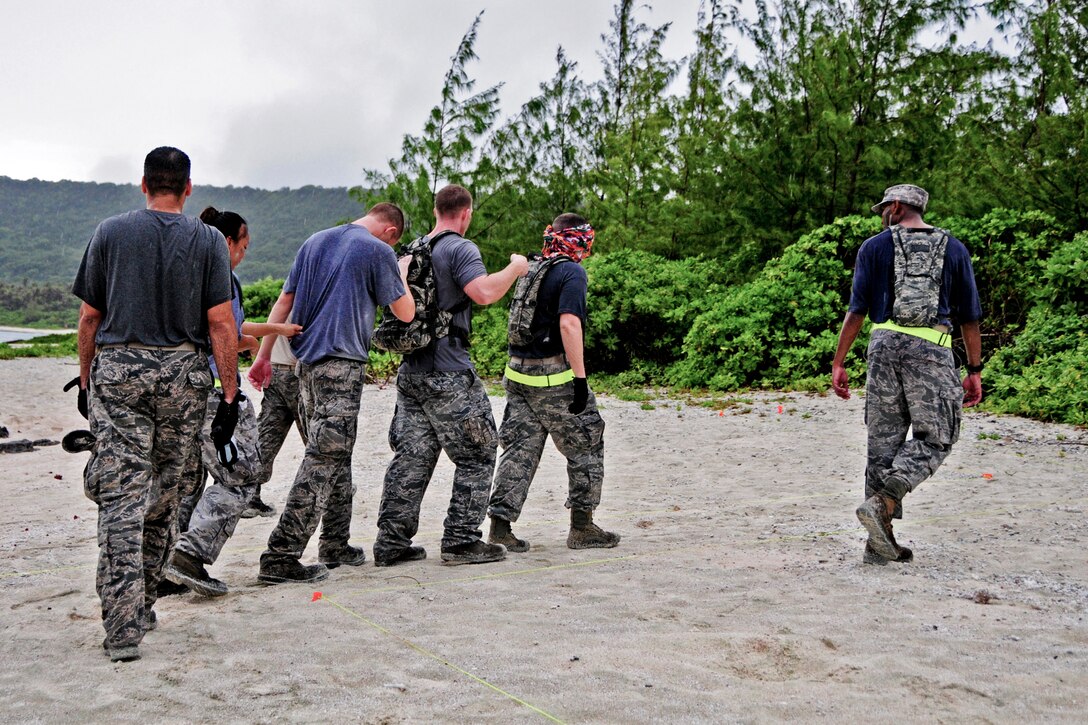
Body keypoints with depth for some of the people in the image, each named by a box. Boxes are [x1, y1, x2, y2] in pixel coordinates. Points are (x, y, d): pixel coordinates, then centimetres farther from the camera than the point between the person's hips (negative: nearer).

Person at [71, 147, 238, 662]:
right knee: (163, 494, 14)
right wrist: (230, 392, 0)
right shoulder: (208, 240, 3)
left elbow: (89, 316, 6)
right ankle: (143, 605, 26)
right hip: (183, 373, 1)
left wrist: (85, 377, 16)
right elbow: (220, 322, -3)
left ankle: (123, 628, -8)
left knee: (121, 498, -2)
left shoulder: (110, 232, 5)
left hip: (117, 369, -1)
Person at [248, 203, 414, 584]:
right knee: (324, 457, -8)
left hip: (306, 362, 8)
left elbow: (284, 301, 14)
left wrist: (263, 355, 15)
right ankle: (280, 556, -11)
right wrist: (401, 275, 19)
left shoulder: (315, 242, 16)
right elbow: (405, 313, 1)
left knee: (336, 454, 17)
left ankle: (335, 545, 23)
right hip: (342, 363, -8)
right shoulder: (379, 251, -3)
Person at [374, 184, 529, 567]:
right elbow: (484, 292, -24)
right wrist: (515, 268, -10)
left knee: (411, 457, 10)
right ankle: (461, 541, 4)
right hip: (448, 374, -8)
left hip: (411, 370, 8)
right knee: (477, 457, 4)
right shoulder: (460, 248, -9)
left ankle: (391, 542, 11)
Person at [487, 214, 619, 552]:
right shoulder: (572, 272, -10)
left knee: (520, 448, 9)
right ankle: (582, 526, 13)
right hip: (554, 377, -7)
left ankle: (500, 522, 3)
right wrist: (580, 377, -20)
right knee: (586, 447, 7)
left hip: (519, 373, 7)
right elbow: (569, 324, -21)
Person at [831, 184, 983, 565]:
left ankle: (880, 543, 8)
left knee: (884, 441, 6)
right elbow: (970, 318, 11)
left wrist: (838, 364, 6)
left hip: (885, 344, 1)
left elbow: (856, 312, 4)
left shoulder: (875, 247, 9)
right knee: (935, 438, 8)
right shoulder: (955, 250, 13)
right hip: (932, 349, -1)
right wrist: (975, 370, 15)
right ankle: (882, 502, -13)